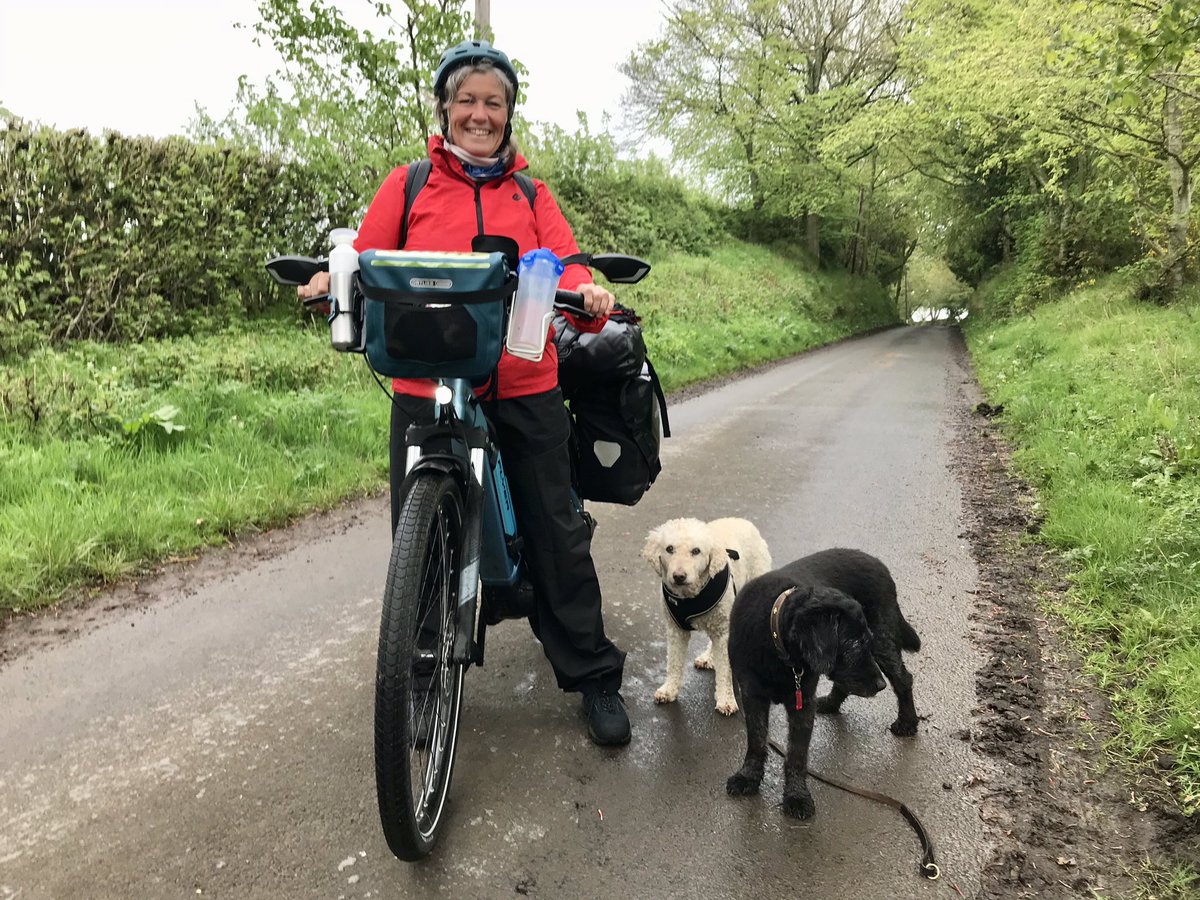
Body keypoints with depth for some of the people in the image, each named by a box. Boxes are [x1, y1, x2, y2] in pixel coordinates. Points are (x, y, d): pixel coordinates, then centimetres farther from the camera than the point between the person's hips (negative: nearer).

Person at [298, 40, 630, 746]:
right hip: (427, 387, 0)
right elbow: (366, 261, 5)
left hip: (525, 389, 1)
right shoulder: (408, 186, 9)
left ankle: (594, 676, 21)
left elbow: (564, 261, -1)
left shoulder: (531, 194, 13)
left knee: (558, 534, 5)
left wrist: (588, 293, -23)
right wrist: (332, 280, -17)